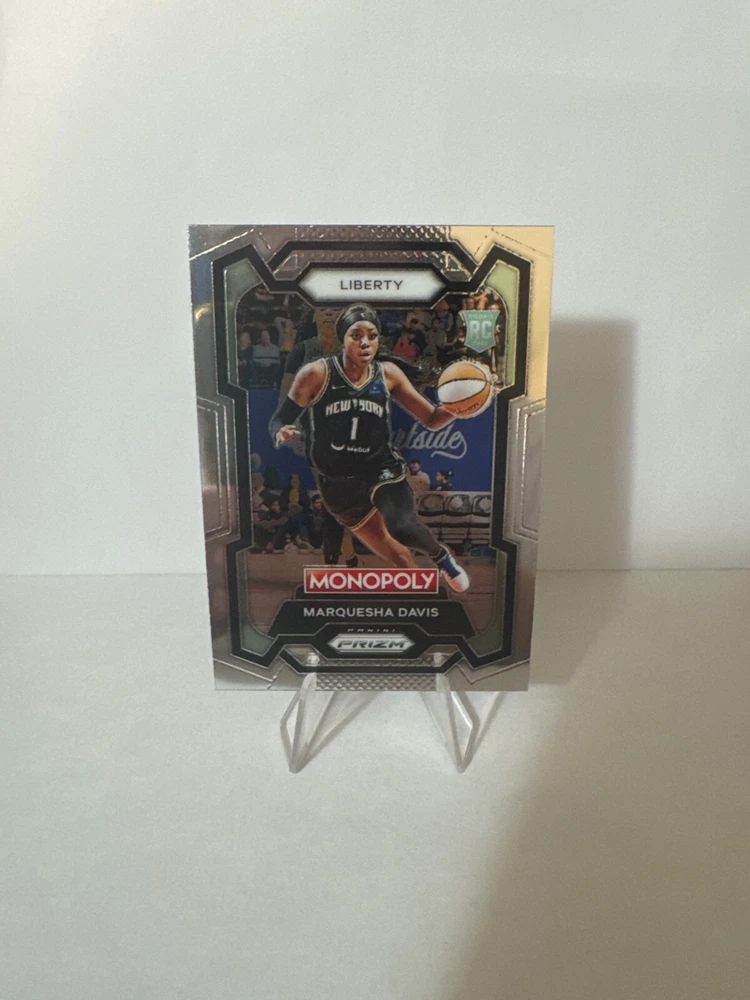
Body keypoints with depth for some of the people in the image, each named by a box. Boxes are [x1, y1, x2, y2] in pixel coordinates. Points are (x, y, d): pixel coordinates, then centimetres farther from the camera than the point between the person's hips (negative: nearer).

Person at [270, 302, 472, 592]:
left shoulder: (388, 374, -7)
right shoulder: (316, 374, -14)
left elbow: (432, 419, -2)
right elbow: (280, 420, -6)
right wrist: (281, 434, -30)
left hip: (383, 470, 1)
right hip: (338, 484, 0)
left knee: (403, 529, -27)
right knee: (399, 559, 10)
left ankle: (441, 556, 7)